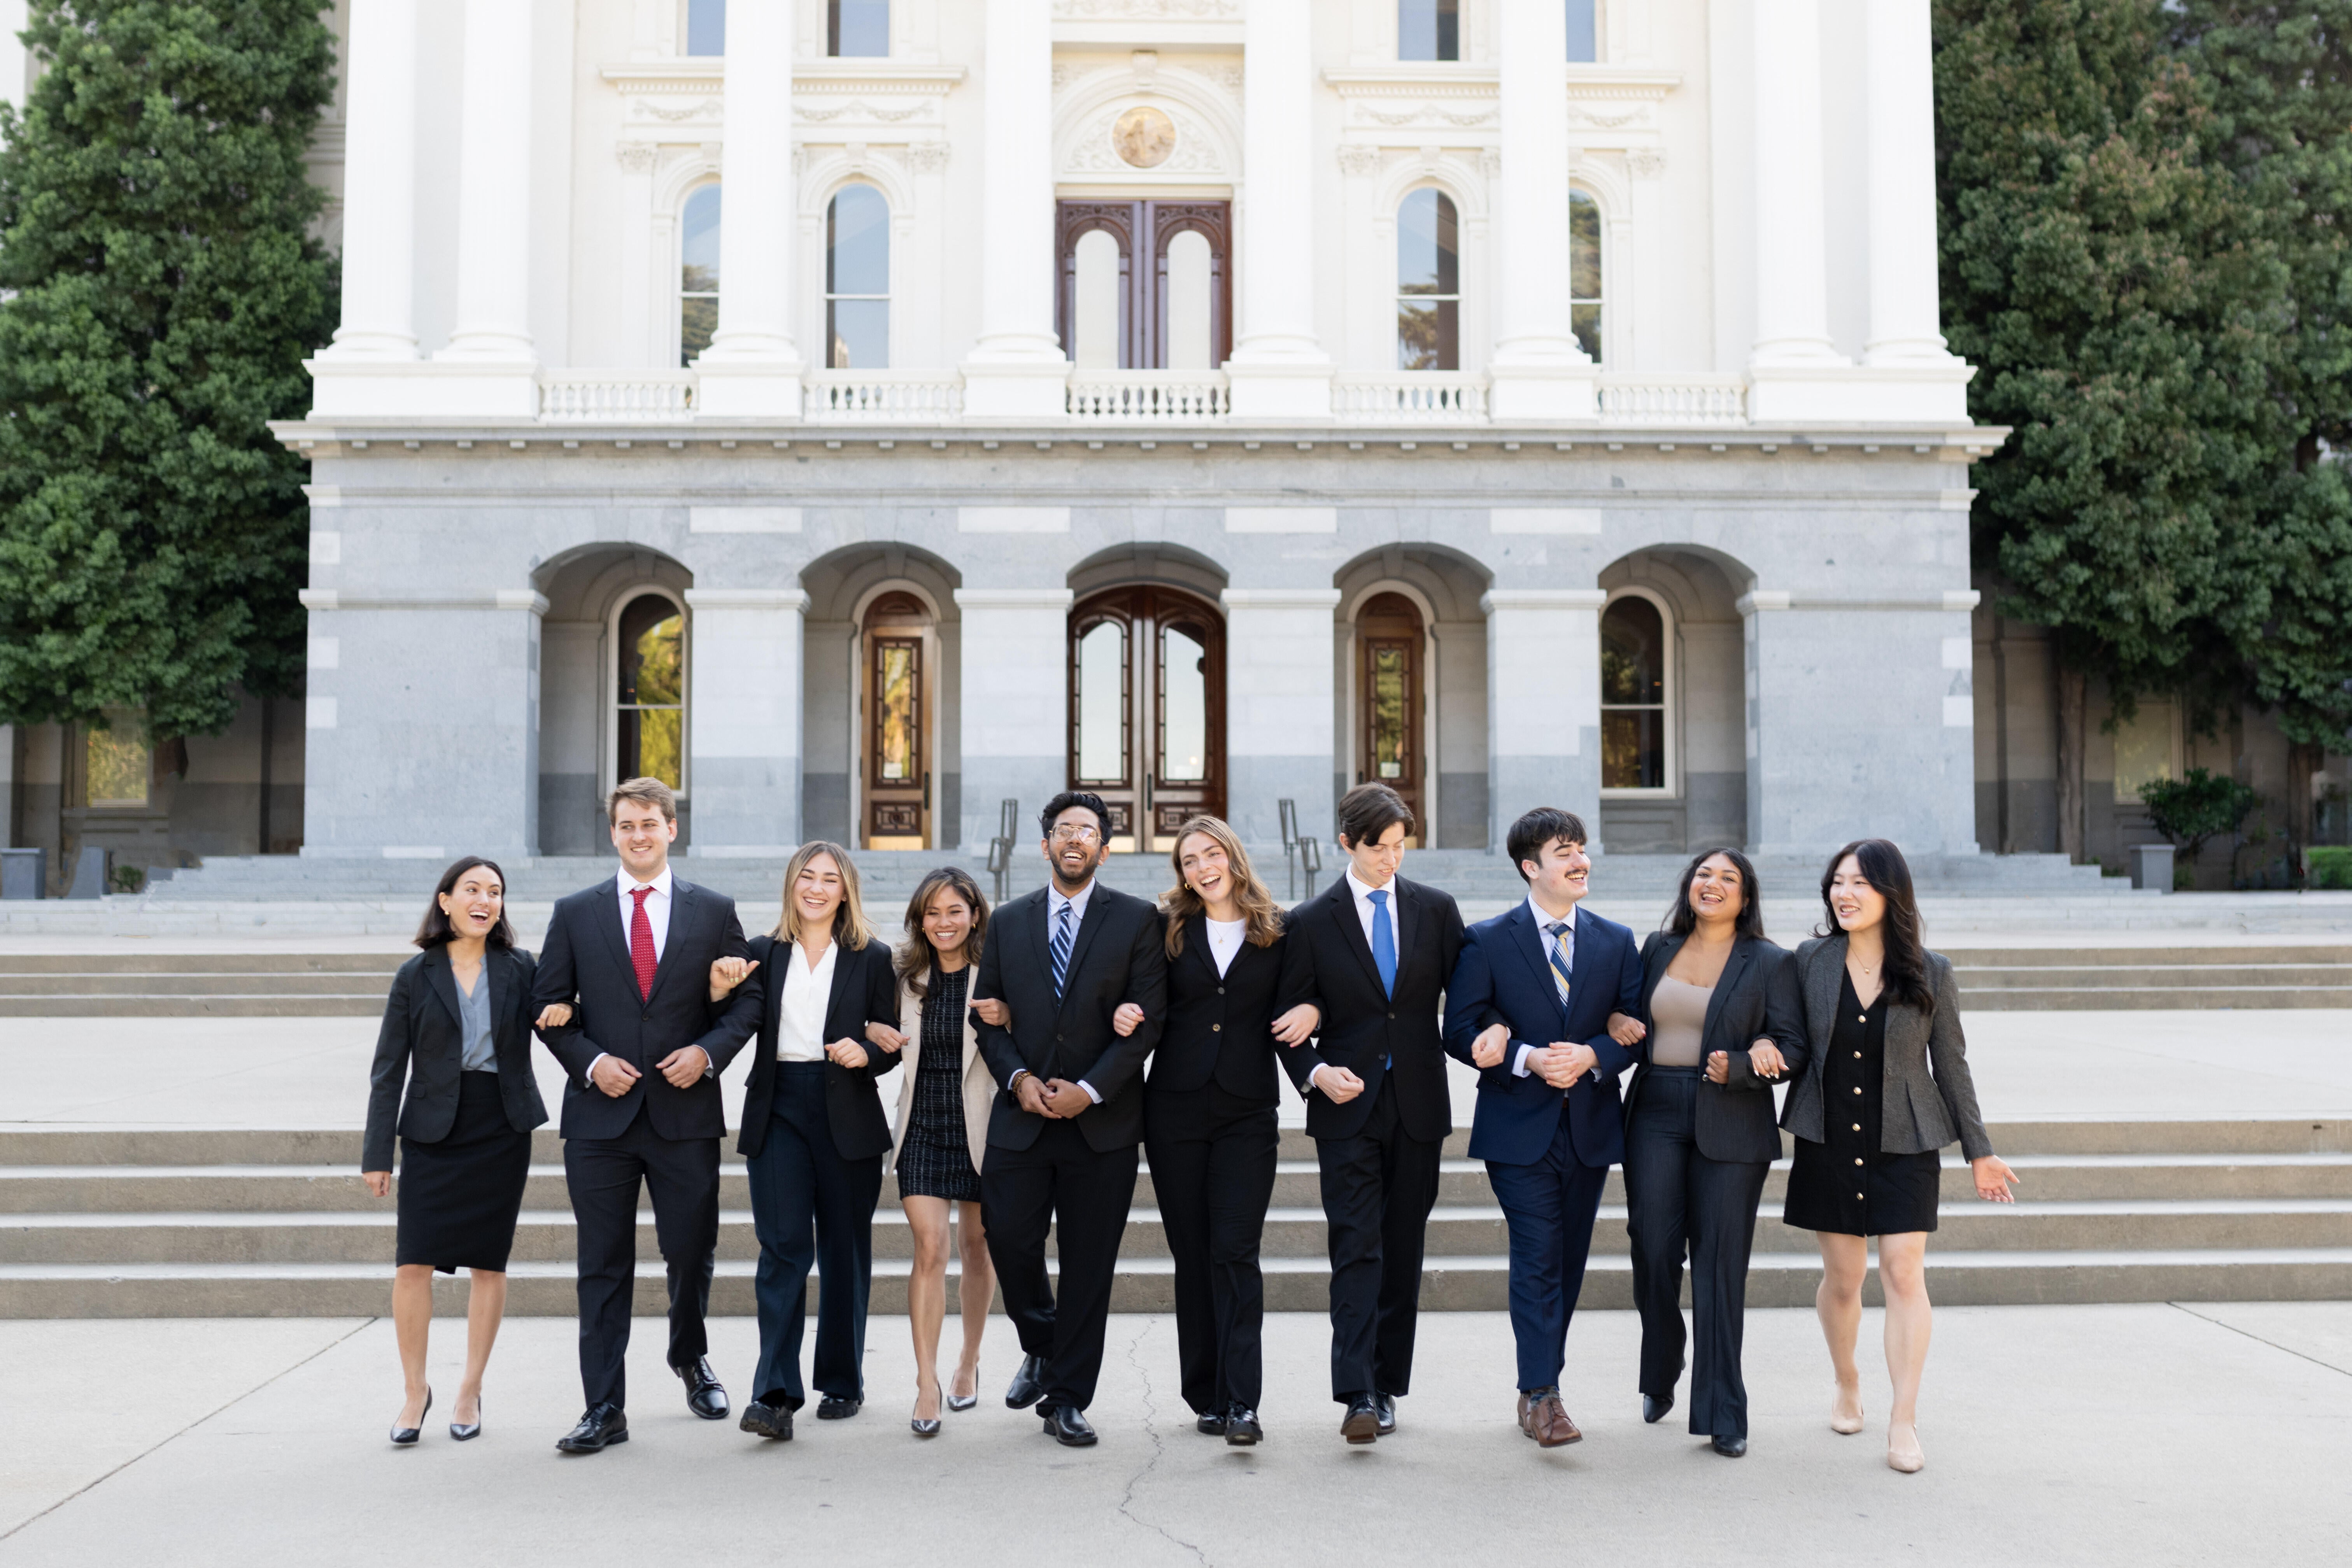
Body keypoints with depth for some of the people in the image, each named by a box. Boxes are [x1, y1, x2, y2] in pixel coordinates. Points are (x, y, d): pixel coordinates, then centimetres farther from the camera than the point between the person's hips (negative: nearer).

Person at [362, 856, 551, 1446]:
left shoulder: (520, 969, 3)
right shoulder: (416, 976, 1)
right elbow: (389, 1070, 1)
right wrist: (377, 1153, -1)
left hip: (502, 1130, 1)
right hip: (433, 1132, -1)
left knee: (488, 1263, 5)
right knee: (413, 1264, -5)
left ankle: (471, 1391, 19)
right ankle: (415, 1391, 13)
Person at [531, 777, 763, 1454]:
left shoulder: (714, 911, 5)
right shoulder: (575, 913, 6)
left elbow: (747, 998, 6)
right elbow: (549, 1006, 7)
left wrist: (709, 1051, -10)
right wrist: (591, 1061, -8)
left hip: (685, 1112, 0)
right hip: (600, 1115, 0)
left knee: (693, 1253, 9)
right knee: (603, 1266, 2)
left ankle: (690, 1357, 38)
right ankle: (605, 1409, 8)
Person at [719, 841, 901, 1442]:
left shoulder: (872, 958, 6)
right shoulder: (763, 954, 9)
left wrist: (865, 1054, -14)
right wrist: (719, 991, -10)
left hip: (847, 1117, 0)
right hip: (778, 1112, 0)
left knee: (845, 1252, 7)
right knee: (783, 1249, -8)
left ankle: (843, 1383, 21)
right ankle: (776, 1395, -11)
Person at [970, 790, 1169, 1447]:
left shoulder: (1137, 920, 1)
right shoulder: (1009, 922, 10)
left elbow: (1147, 1019, -4)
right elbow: (987, 1014, 10)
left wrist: (1090, 1089, -12)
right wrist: (1018, 1078, -7)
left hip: (1101, 1120, -2)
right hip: (1021, 1116, 2)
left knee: (1089, 1265, 2)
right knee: (1009, 1239, -2)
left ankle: (1068, 1400, 15)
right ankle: (1042, 1347, 28)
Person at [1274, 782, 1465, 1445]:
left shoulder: (1436, 909, 7)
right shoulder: (1311, 923, 1)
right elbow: (1289, 1019, 3)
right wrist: (1314, 1071, -14)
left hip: (1418, 1105, 3)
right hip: (1348, 1106, -2)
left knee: (1403, 1250, 8)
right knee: (1355, 1248, -9)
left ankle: (1386, 1385, 18)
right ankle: (1358, 1396, -12)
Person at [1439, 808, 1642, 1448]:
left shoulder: (1617, 942, 9)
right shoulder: (1488, 941, -1)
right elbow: (1460, 1031, -5)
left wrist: (1590, 1055, -13)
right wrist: (1527, 1058, -18)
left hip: (1589, 1126, 4)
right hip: (1520, 1128, -4)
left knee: (1567, 1263, 10)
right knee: (1537, 1258, -10)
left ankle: (1538, 1388, 22)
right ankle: (1542, 1395, -8)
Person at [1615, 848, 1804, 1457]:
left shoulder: (1770, 963, 2)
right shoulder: (1657, 948, 12)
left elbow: (1792, 1048, -2)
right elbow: (1632, 1020, 21)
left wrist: (1738, 1068, -18)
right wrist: (1622, 1030, -1)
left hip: (1730, 1126, -2)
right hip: (1656, 1115, 3)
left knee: (1720, 1264, -1)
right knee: (1654, 1251, -1)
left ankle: (1723, 1414, 7)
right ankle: (1660, 1377, 25)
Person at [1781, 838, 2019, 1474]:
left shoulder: (1931, 973, -3)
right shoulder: (1810, 962, -2)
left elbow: (1951, 1066, 4)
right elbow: (1794, 1048, 8)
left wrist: (1979, 1151, 6)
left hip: (1904, 1146, -1)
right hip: (1829, 1143, 1)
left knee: (1904, 1276, -6)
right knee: (1842, 1279, 9)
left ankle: (1904, 1422, 0)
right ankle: (1847, 1386, 33)